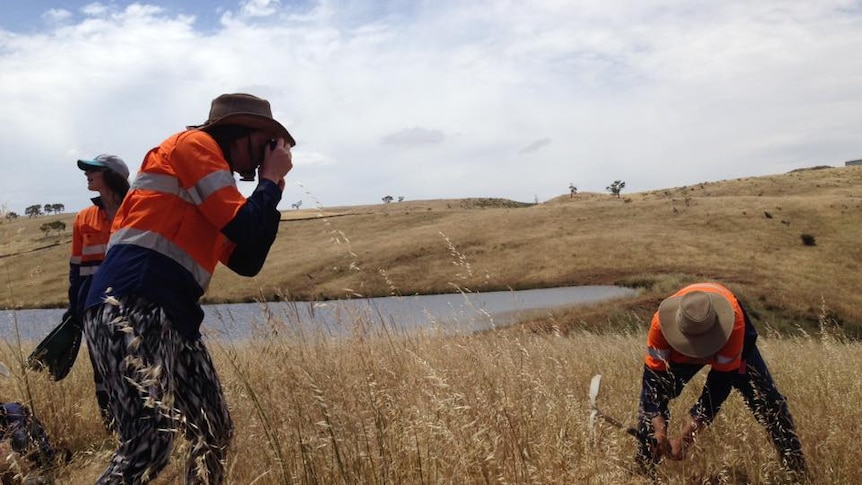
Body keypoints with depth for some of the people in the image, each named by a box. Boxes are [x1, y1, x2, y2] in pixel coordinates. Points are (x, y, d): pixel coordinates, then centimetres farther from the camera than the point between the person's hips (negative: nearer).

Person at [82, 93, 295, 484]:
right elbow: (245, 228, -8)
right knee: (149, 444, -20)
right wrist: (271, 179, 9)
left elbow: (247, 261, 24)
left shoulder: (209, 199, 27)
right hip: (131, 308, -10)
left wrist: (271, 190, 22)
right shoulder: (194, 144, 0)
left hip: (172, 316, 10)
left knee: (215, 434, 12)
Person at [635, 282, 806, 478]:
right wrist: (658, 428, -45)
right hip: (678, 351, 1)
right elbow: (653, 374, -33)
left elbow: (720, 384, -40)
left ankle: (797, 469, 10)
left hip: (728, 344, -1)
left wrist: (685, 438, -42)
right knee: (651, 396, -10)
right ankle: (644, 472, 5)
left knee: (765, 397, -8)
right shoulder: (661, 323, -42)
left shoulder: (734, 324, -45)